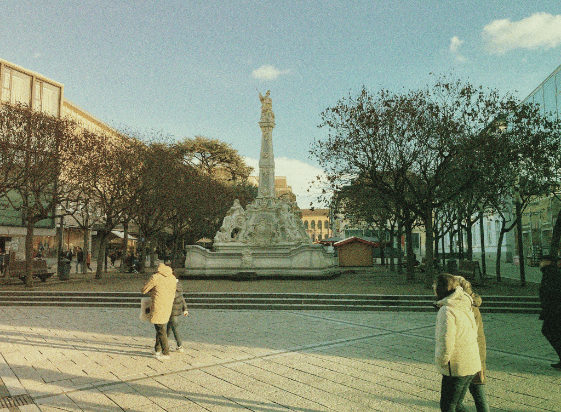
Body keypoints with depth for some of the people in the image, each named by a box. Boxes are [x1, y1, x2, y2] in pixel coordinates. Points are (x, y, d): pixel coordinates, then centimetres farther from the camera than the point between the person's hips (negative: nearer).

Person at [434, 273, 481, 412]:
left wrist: (440, 362, -7)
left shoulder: (447, 311, -21)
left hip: (456, 368, -8)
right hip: (472, 365, 8)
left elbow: (445, 344, -24)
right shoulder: (465, 307, 6)